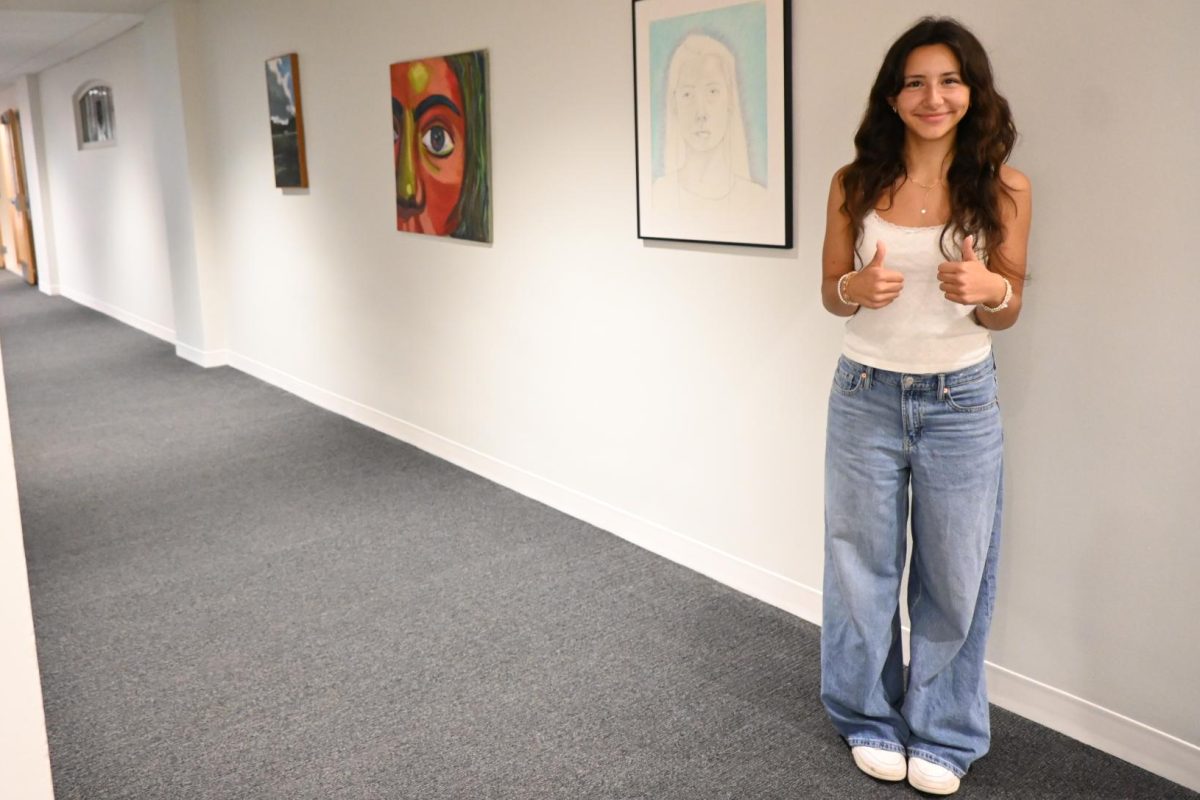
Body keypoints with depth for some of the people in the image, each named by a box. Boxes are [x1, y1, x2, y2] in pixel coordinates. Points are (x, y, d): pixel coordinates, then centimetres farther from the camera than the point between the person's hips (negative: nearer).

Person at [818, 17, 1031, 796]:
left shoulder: (1003, 188, -3)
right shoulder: (856, 183, -2)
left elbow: (1007, 313, 2)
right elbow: (831, 291, 6)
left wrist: (988, 287, -21)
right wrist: (859, 288, -18)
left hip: (961, 402, 0)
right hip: (867, 395, 1)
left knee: (955, 575, 8)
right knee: (864, 565, 11)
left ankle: (942, 733, 30)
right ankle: (872, 719, 32)